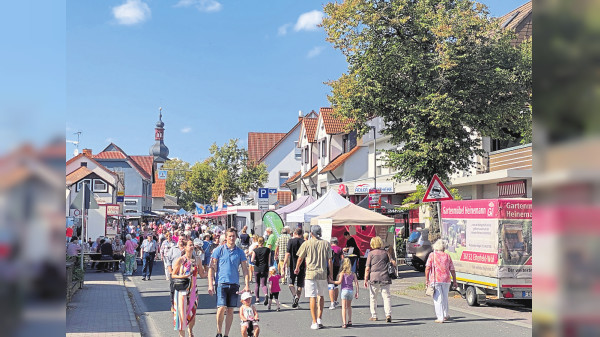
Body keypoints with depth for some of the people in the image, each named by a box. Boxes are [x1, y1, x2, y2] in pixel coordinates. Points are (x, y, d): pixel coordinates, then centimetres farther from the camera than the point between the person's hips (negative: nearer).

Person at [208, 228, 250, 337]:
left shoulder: (240, 252, 9)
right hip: (221, 283, -3)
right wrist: (210, 285, -5)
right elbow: (212, 268, 2)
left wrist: (246, 285, 1)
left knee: (230, 310, 5)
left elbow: (245, 269, 10)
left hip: (234, 284, 3)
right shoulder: (218, 250, 2)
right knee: (221, 308, -13)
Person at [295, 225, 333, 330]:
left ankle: (315, 323, -2)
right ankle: (319, 319, 19)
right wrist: (330, 274, 11)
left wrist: (297, 268, 25)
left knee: (312, 298, -1)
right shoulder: (326, 244, 2)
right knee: (321, 296, 19)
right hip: (323, 274, 2)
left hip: (310, 273, -2)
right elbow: (329, 260, 2)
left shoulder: (307, 244, -2)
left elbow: (300, 258, 6)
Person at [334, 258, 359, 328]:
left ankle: (344, 323, -12)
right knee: (349, 306, 22)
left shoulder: (342, 273, -3)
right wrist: (357, 293, 9)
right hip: (351, 291, 4)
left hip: (344, 290, -4)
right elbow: (356, 283, 6)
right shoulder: (353, 273, 10)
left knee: (344, 307, -4)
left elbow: (339, 282, -13)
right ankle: (349, 321, 22)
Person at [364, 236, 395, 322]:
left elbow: (367, 268, -5)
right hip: (385, 278, 2)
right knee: (386, 296, 3)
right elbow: (393, 263, 3)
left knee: (373, 297, 10)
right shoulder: (385, 252, 6)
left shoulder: (370, 254, -2)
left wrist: (366, 280, 0)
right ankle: (388, 314, -10)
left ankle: (374, 316, 15)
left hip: (374, 278, -2)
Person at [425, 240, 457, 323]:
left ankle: (440, 318, -4)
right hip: (446, 280, 3)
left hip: (435, 280, -3)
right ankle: (445, 315, 33)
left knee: (437, 299, -1)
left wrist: (427, 280, -4)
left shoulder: (432, 255, 1)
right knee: (445, 298, 19)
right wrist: (454, 281, 16)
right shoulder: (447, 256, 9)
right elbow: (452, 270, 9)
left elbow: (427, 268, -8)